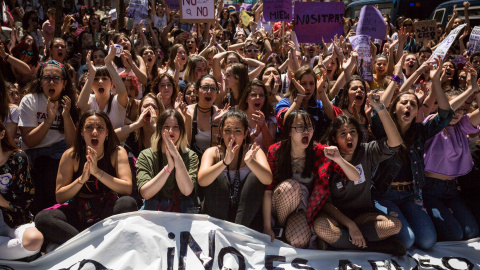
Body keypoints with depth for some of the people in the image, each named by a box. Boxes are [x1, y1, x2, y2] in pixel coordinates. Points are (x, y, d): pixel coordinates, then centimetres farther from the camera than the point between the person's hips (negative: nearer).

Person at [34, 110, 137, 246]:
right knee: (42, 219, -25)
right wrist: (81, 179, -22)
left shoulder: (117, 153, -6)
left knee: (128, 203, -33)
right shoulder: (71, 155, -4)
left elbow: (127, 189, -17)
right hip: (78, 212, 1)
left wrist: (97, 171, -26)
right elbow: (59, 197, -4)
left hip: (108, 211, -1)